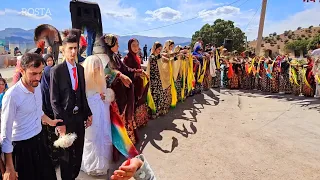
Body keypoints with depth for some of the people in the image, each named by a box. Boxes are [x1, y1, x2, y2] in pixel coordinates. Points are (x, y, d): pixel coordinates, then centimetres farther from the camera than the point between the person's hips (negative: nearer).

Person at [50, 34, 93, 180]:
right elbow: (54, 100, -11)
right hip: (66, 118, -5)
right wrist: (60, 122, -14)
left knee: (78, 151, 18)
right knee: (66, 153, 13)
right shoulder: (56, 71, -11)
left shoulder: (80, 68, 5)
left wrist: (88, 114, 8)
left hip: (80, 116, 5)